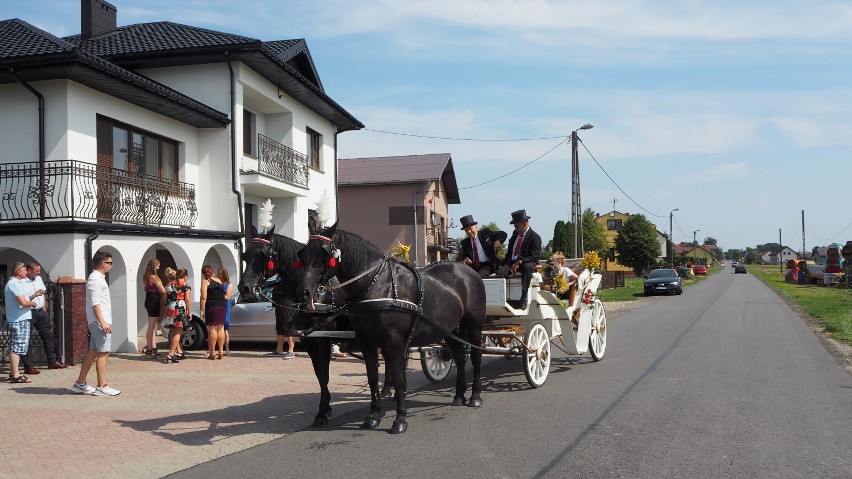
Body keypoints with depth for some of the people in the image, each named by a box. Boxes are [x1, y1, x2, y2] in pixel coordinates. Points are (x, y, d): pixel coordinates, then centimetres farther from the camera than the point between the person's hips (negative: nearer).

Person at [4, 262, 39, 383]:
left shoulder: (14, 283, 18)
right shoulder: (14, 284, -15)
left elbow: (23, 299, 22)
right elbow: (23, 302, -23)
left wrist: (34, 295, 13)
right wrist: (33, 303, -6)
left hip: (16, 320, 11)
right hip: (20, 320, -11)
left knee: (14, 348, 15)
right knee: (17, 347, -8)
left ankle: (13, 373, 22)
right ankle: (15, 376, -7)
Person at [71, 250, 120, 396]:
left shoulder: (99, 278, 19)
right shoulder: (95, 279, -12)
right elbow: (94, 303, -20)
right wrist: (102, 322, -24)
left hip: (101, 321, 10)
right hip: (99, 322, -10)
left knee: (93, 352, 12)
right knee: (103, 352, -7)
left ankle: (80, 384, 17)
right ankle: (102, 387, -4)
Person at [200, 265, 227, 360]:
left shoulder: (205, 281, -1)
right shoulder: (218, 280, 15)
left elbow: (204, 297, -10)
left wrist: (202, 310, -10)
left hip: (212, 307, -5)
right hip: (223, 306, 5)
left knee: (212, 329, -2)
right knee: (220, 328, 8)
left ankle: (212, 353, -2)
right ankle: (221, 352, 9)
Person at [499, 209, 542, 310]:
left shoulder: (535, 237, -5)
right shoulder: (515, 233, 15)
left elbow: (533, 257, -14)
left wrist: (519, 262, -26)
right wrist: (505, 263, 5)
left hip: (526, 263, -5)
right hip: (511, 262, 5)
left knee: (527, 267, -41)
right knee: (500, 273, -27)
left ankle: (524, 297, -40)